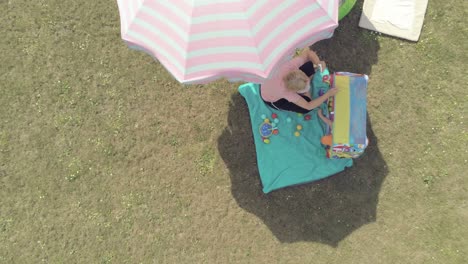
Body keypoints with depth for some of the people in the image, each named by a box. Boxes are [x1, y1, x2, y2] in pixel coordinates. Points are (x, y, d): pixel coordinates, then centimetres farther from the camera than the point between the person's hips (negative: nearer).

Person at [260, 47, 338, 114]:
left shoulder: (290, 66, -38)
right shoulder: (288, 93, -44)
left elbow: (308, 52, -19)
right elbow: (308, 106, -32)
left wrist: (319, 63, -36)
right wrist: (328, 94, -29)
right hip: (272, 100, -5)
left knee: (309, 65, -11)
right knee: (306, 108, -16)